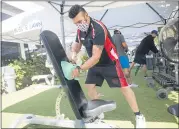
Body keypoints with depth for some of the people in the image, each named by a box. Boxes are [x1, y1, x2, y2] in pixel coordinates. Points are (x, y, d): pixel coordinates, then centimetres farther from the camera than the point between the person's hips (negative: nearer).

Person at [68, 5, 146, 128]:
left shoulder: (98, 29, -30)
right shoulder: (80, 30, -4)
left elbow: (96, 57, -33)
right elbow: (77, 44, 11)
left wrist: (79, 69, -35)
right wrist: (74, 54, -13)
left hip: (110, 62, -7)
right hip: (95, 64, 8)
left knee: (124, 87, -4)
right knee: (90, 86, 5)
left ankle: (139, 116, 13)